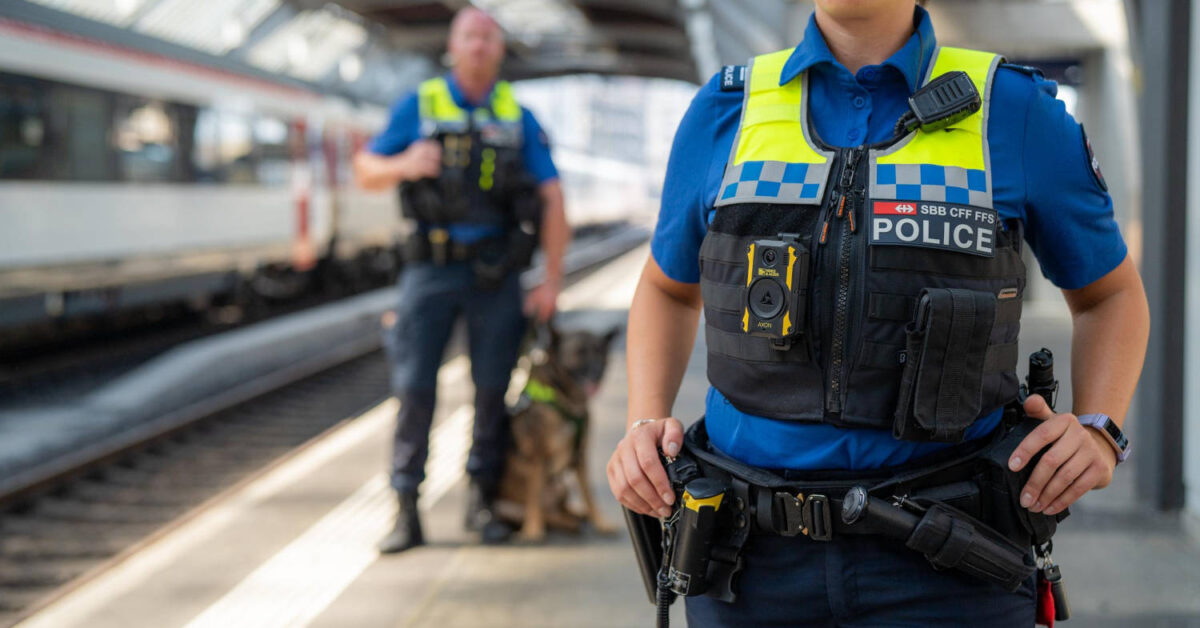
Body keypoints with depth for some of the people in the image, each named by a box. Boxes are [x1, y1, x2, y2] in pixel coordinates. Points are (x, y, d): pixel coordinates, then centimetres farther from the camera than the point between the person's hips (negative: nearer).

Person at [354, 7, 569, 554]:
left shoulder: (518, 118, 8)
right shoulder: (418, 107, 6)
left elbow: (551, 199, 6)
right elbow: (365, 171, 7)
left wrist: (551, 280, -1)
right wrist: (404, 165, -16)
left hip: (496, 270, 1)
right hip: (431, 267, -1)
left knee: (493, 387, 4)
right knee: (414, 387, -4)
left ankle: (483, 499, 18)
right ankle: (406, 512, 0)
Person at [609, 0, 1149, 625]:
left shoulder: (1013, 111, 0)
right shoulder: (725, 111, 5)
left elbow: (1112, 292, 12)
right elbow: (667, 287, 20)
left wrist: (1097, 431, -5)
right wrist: (643, 424, 3)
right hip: (759, 551, 2)